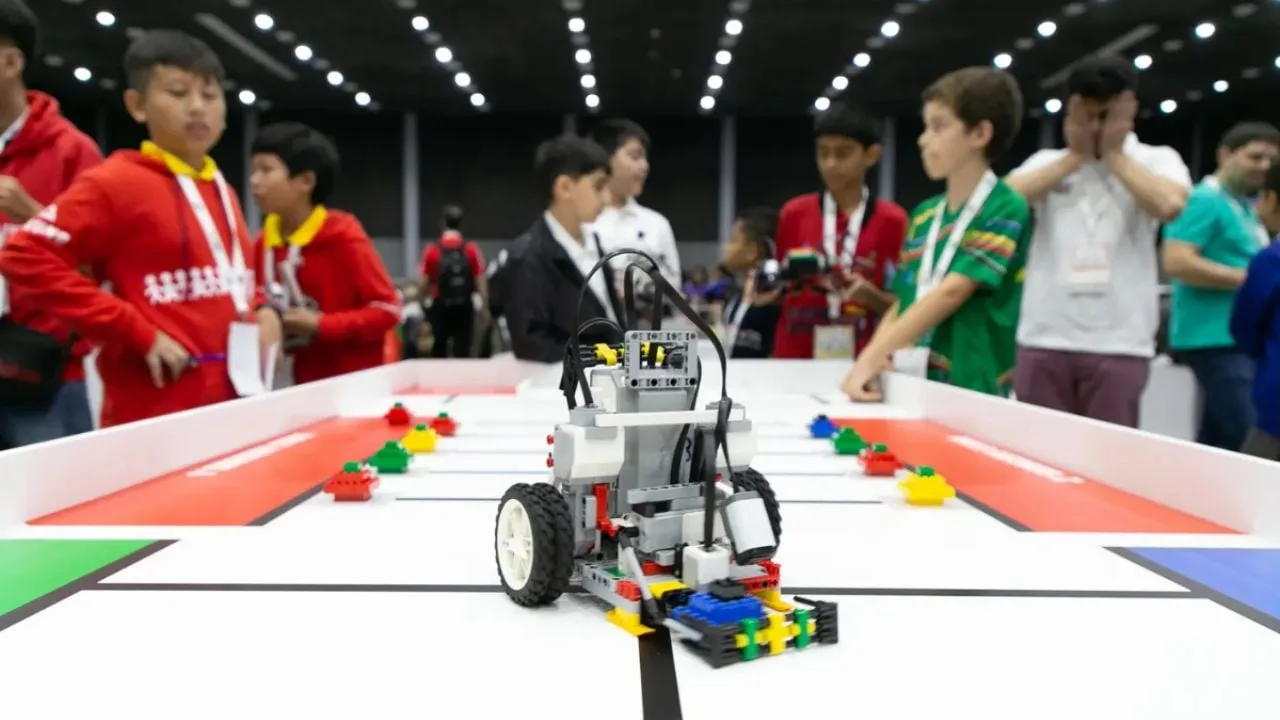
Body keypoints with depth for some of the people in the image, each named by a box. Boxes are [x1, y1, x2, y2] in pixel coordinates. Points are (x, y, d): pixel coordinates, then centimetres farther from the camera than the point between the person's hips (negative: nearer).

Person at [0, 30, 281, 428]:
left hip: (236, 402, 7)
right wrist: (138, 333, -16)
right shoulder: (117, 182, -6)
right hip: (157, 414, -7)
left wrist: (261, 311, 6)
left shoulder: (222, 191, 15)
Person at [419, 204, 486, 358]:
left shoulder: (432, 251, -5)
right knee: (462, 352, 3)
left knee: (439, 352, 16)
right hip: (465, 307, 0)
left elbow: (425, 283, -2)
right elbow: (481, 282, -7)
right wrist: (485, 307, 1)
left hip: (441, 307, 0)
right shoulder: (472, 250, -5)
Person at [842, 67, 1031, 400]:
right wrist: (875, 354, -7)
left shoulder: (1005, 209, -7)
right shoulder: (924, 214, 13)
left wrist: (871, 356, -23)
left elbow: (952, 291, -18)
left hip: (970, 391, -5)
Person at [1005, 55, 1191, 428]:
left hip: (1120, 343, -2)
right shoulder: (1048, 161, 12)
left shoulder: (1157, 160, 8)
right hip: (1044, 339, 2)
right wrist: (1074, 157, -2)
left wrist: (1115, 155, -3)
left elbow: (1169, 205, -14)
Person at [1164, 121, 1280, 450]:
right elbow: (1177, 262, -22)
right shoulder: (1204, 200, -9)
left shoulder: (1245, 208, 20)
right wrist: (1250, 279, -17)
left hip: (1241, 338, 9)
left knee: (1215, 440, 11)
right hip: (1217, 339, -9)